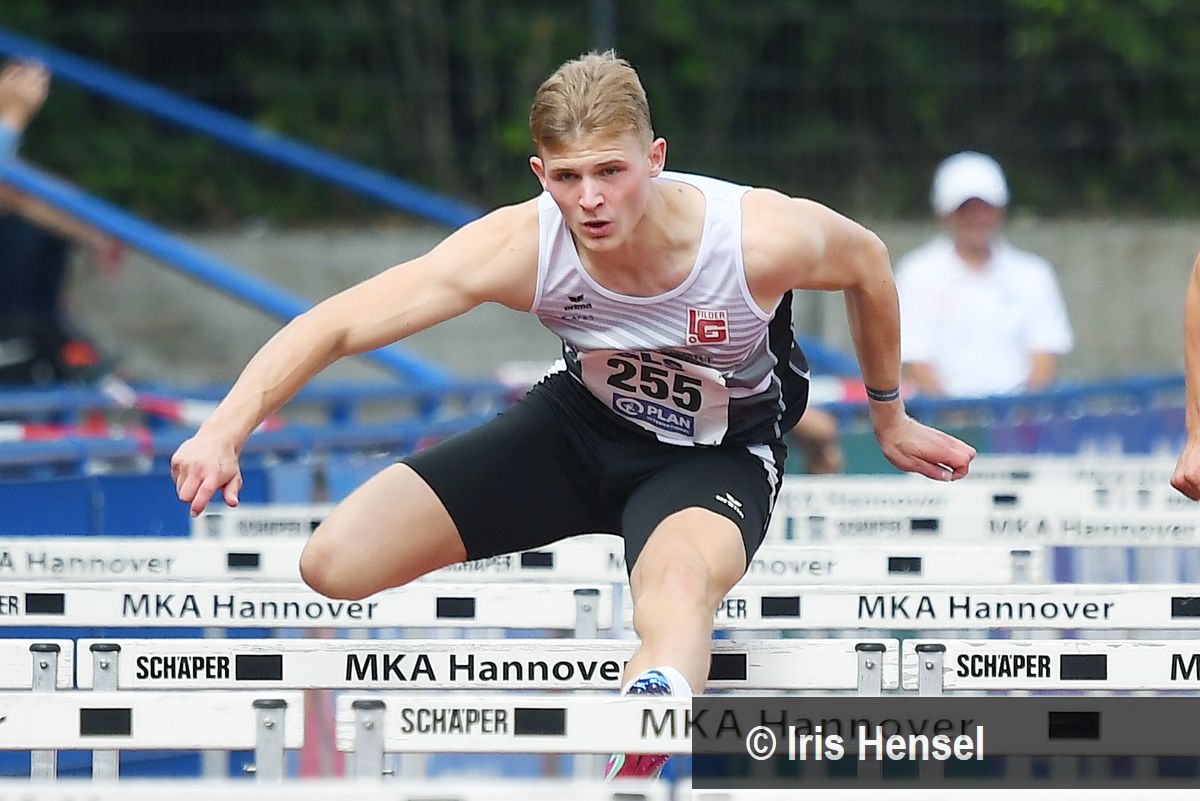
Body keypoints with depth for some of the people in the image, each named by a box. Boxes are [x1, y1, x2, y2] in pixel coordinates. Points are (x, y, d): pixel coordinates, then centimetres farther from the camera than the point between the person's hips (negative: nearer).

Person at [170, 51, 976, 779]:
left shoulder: (759, 235, -29)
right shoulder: (520, 248, -27)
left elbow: (867, 261, -5)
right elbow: (335, 324, -28)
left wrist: (890, 419, 9)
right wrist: (228, 427, -44)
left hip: (719, 452, -4)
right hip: (583, 421, 4)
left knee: (680, 580, -42)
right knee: (334, 564, -9)